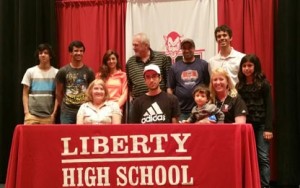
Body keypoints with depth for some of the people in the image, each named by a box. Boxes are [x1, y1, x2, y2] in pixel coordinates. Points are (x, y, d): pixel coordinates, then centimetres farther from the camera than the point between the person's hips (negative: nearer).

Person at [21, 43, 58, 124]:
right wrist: (26, 112, -3)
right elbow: (25, 94, 7)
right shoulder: (30, 71, 6)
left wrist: (54, 113, -3)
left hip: (49, 116, 0)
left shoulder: (56, 73, 5)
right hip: (32, 114, 0)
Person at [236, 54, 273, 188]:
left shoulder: (263, 84, -2)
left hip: (261, 125, -3)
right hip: (245, 125, 3)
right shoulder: (239, 85, 9)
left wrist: (268, 128, -11)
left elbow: (269, 107, -5)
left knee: (263, 157, -2)